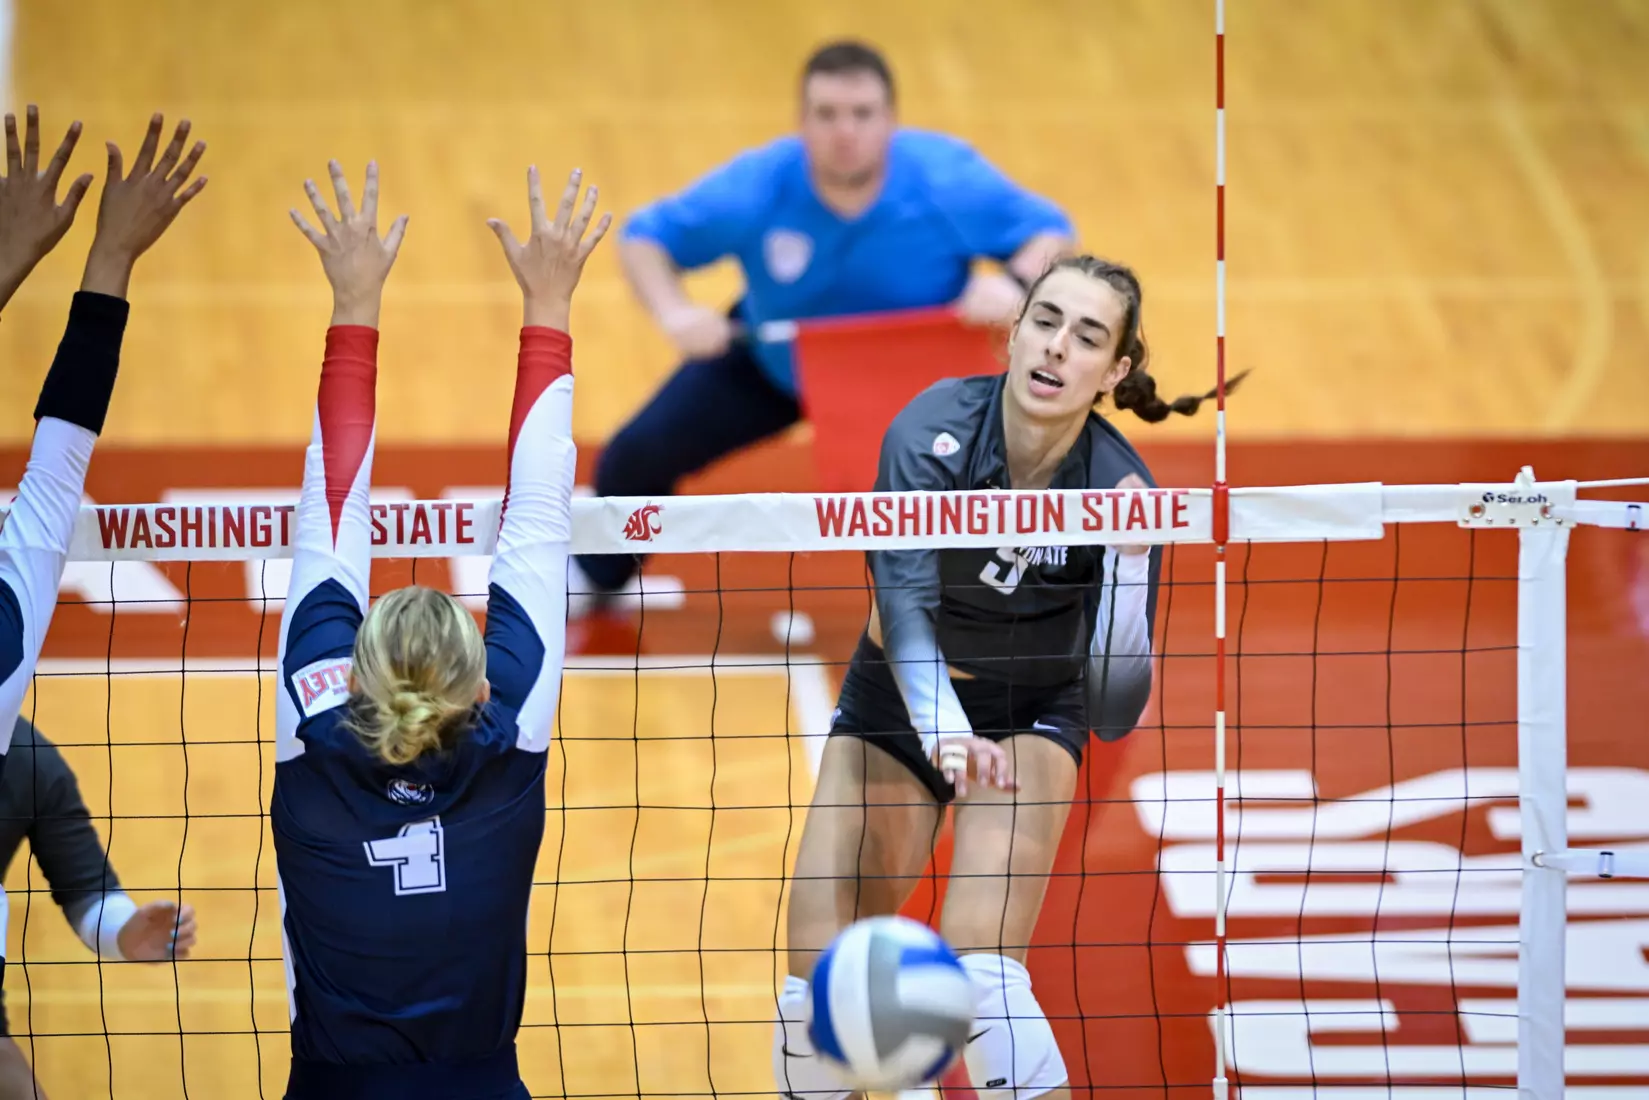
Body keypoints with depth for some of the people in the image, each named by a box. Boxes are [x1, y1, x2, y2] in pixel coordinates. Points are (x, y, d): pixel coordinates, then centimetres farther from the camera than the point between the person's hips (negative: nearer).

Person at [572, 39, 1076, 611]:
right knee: (638, 454, -4)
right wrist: (673, 311, -40)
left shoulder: (948, 180, -33)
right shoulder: (755, 189, -33)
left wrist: (1016, 284, -43)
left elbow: (1050, 232, -20)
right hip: (773, 363, 0)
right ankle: (598, 574, 31)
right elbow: (646, 237, -19)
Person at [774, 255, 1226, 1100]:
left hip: (1030, 708, -1)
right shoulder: (936, 430, -27)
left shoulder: (1118, 485, -25)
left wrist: (1131, 560, -39)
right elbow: (905, 598, -40)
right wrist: (942, 728, -58)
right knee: (815, 985, -8)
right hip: (896, 701, 1)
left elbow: (1112, 711, -26)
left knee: (981, 972, -23)